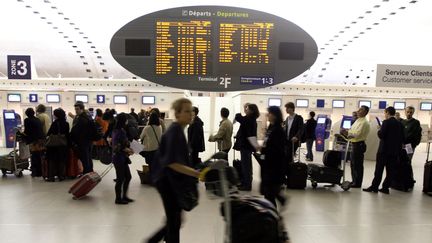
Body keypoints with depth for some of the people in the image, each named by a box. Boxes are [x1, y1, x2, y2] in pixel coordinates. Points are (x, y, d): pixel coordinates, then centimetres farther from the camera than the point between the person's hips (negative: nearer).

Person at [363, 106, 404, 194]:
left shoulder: (386, 122, -11)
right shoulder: (400, 124, 8)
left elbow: (381, 135, -17)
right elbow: (402, 138, 8)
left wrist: (379, 130, 3)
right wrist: (398, 146, 18)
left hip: (384, 149, -6)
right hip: (395, 150, 6)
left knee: (379, 169, 0)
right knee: (390, 170, 8)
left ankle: (374, 187, 4)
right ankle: (385, 187, 11)